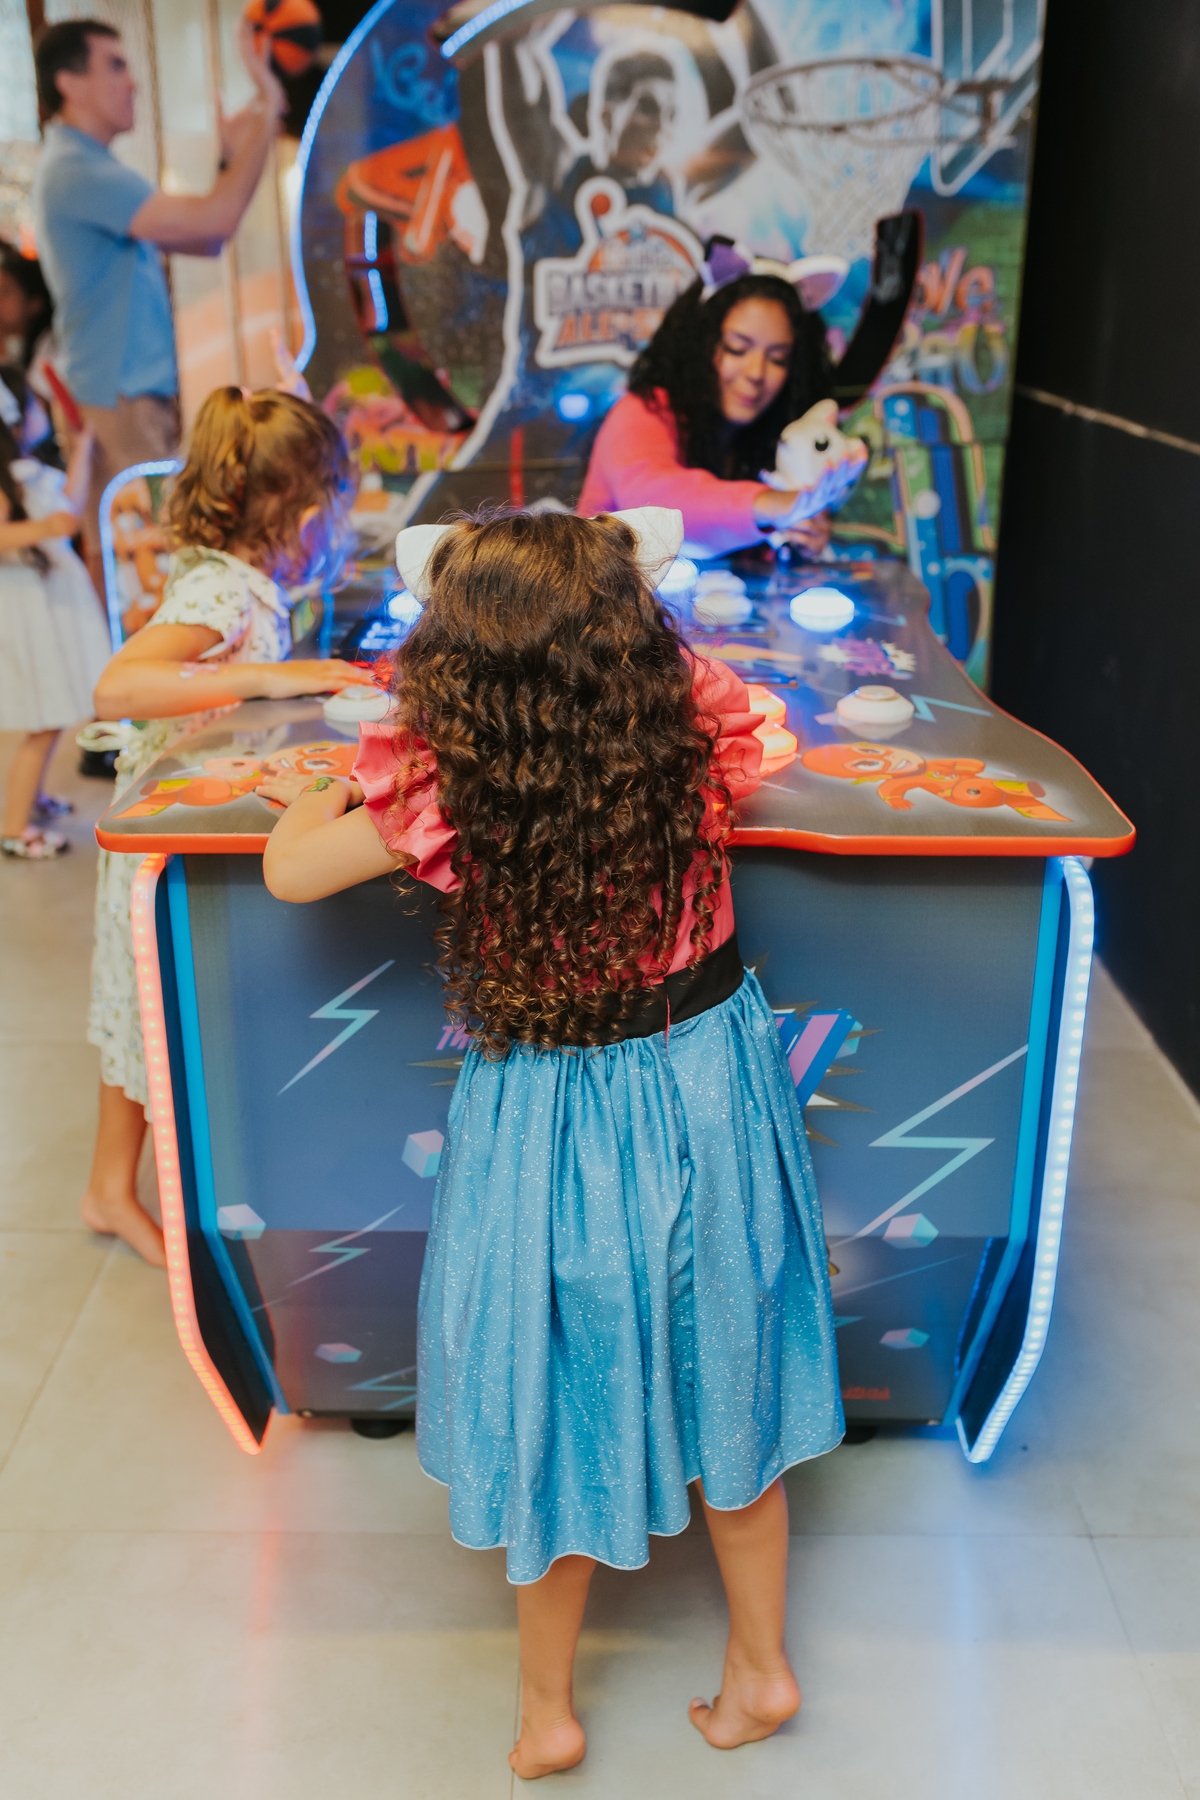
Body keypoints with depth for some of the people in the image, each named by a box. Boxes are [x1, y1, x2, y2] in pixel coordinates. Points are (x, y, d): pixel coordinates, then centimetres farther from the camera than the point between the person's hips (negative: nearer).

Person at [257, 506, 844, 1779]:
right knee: (722, 1370, 23)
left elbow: (289, 871, -8)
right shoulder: (698, 728, -17)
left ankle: (546, 1708, 39)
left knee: (562, 1395, 18)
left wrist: (318, 799, 13)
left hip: (555, 1120, -3)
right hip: (711, 1085, 3)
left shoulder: (443, 787, -24)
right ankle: (759, 1667, 42)